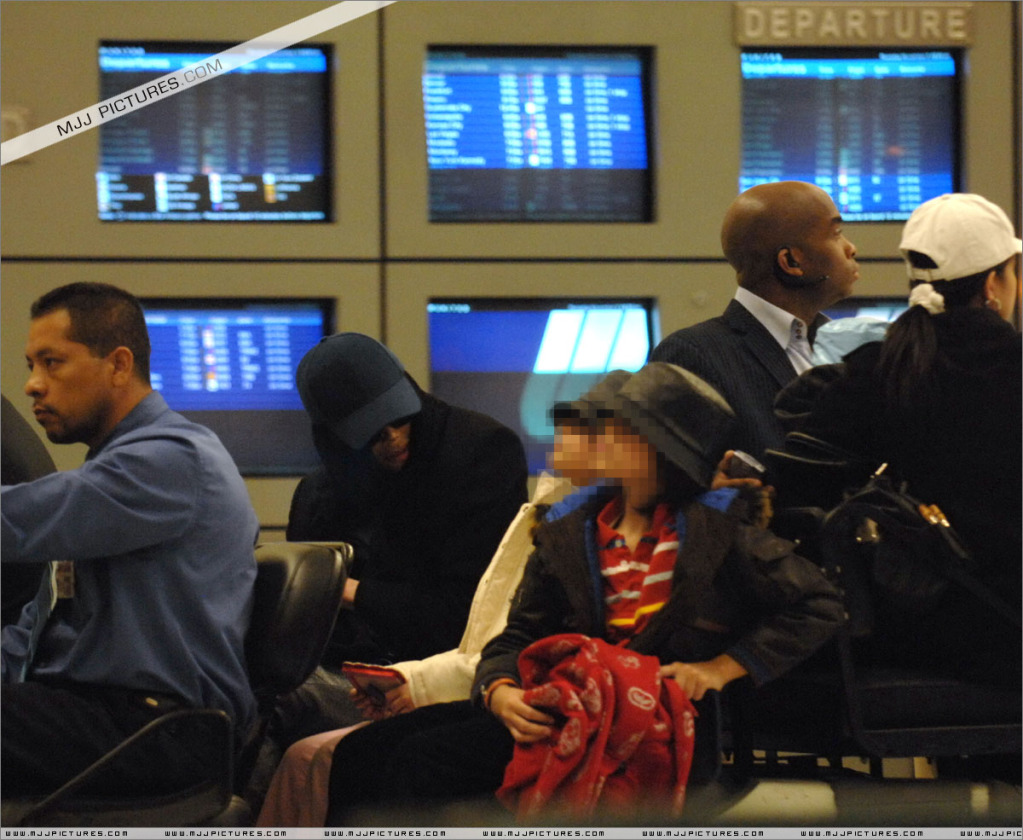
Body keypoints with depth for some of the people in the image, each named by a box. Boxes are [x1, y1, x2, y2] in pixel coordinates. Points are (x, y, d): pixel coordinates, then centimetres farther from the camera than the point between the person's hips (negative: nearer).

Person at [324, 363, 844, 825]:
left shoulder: (719, 531, 3)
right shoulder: (567, 537, 18)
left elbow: (820, 608, 1)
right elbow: (519, 635, 13)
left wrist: (720, 668, -7)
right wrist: (499, 692, -10)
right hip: (562, 709, 6)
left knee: (427, 758, -25)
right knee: (362, 751, -13)